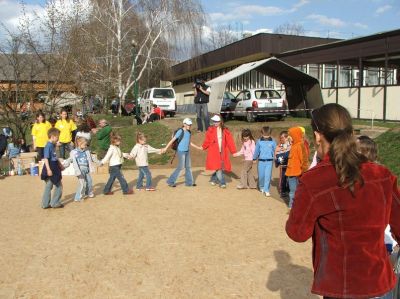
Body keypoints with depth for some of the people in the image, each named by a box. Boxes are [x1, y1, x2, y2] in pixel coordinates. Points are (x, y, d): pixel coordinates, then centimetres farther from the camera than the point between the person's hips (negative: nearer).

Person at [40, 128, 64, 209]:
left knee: (48, 186, 13)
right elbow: (46, 158, -22)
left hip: (55, 169, 9)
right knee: (58, 186, 0)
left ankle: (45, 204, 20)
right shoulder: (48, 146, -18)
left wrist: (60, 165, 30)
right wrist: (48, 169, -27)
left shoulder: (53, 145, 10)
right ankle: (55, 203, 9)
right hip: (51, 170, -9)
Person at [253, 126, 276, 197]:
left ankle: (266, 190, 0)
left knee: (268, 176, -6)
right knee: (261, 176, 9)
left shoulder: (273, 142, -3)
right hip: (261, 161, 1)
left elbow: (275, 151, 3)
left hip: (269, 161, -1)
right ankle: (261, 187, 33)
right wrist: (254, 159, 18)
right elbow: (256, 151, 10)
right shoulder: (259, 141, -1)